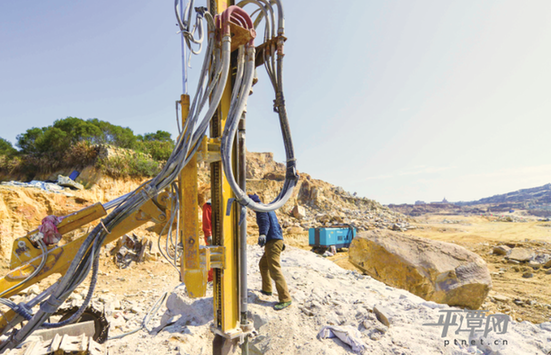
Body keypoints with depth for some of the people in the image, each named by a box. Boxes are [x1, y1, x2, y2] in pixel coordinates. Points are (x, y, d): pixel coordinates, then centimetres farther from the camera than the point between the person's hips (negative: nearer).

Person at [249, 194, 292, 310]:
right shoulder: (268, 208, 25)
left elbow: (265, 222, -26)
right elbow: (276, 226, 31)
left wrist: (263, 234, -44)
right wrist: (281, 241, 38)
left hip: (273, 242, -11)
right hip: (277, 240, 11)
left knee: (274, 269, -13)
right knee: (263, 265, 24)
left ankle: (285, 299, -13)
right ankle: (267, 289, 34)